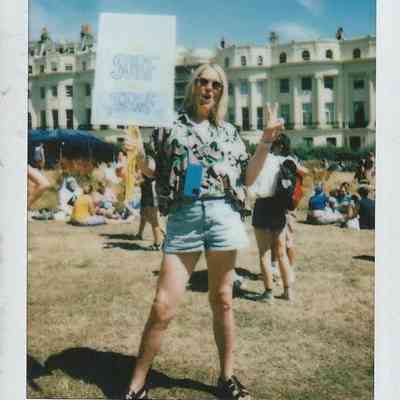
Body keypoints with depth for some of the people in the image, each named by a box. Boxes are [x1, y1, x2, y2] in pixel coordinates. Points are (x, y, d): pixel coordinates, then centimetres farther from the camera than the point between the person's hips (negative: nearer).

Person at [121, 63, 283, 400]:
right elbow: (155, 171, 9)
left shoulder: (229, 132, 16)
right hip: (183, 216, -2)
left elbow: (247, 178, 14)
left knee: (222, 301, 10)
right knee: (163, 306, -5)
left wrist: (265, 144, 6)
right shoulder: (172, 126, 10)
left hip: (223, 215, 2)